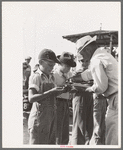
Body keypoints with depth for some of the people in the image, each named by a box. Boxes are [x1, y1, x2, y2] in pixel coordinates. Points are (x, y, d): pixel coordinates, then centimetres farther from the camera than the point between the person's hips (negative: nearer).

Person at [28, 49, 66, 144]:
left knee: (51, 142, 13)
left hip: (51, 116, 8)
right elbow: (31, 98, -21)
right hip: (40, 117, -8)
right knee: (38, 143, -3)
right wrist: (51, 92, -26)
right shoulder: (36, 77, -10)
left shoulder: (51, 77, 13)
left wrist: (62, 90, 0)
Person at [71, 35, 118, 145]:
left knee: (113, 140, -5)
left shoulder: (96, 60, -14)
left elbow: (101, 86, -18)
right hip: (115, 99, 10)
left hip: (115, 98, -10)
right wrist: (72, 78, 34)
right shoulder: (104, 54, 18)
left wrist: (91, 89, 3)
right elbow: (91, 74, 32)